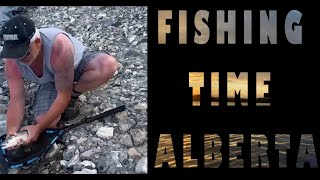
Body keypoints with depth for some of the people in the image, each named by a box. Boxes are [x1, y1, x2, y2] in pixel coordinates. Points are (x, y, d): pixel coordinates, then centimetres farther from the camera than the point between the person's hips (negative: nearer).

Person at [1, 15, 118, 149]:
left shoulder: (58, 46, -41)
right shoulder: (11, 61, -27)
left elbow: (63, 96, -35)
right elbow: (16, 99, -20)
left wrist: (38, 128, -36)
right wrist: (11, 131, -37)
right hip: (50, 82, 3)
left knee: (109, 64, -36)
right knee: (48, 124, -22)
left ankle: (73, 95, -9)